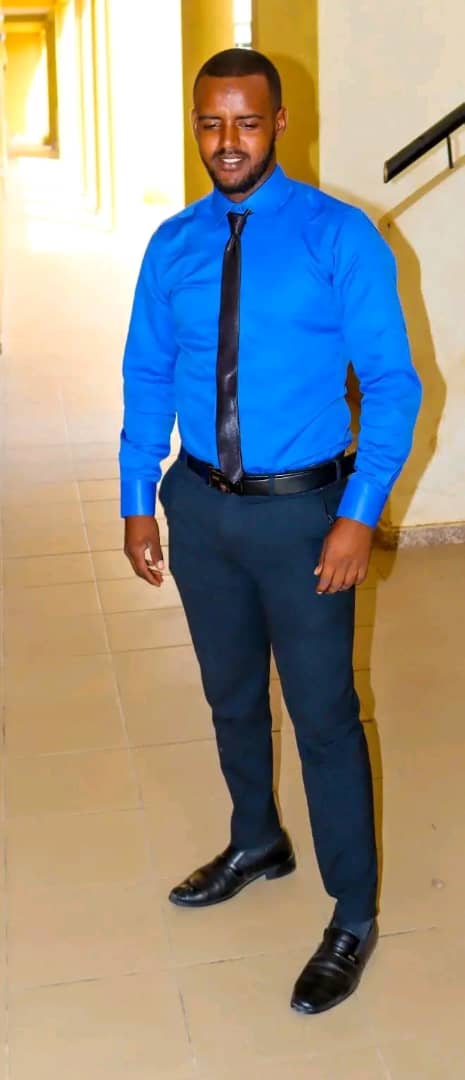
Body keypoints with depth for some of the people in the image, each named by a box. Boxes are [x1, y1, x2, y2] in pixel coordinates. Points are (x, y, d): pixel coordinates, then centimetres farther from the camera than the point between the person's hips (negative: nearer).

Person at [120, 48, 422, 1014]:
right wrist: (137, 503, 3)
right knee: (231, 698, 21)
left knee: (324, 716, 4)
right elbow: (148, 378, 8)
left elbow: (391, 382, -11)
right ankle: (257, 843, 46)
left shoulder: (339, 237, -11)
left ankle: (354, 918, 22)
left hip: (302, 511, -4)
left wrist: (361, 513, -18)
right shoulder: (172, 246, 2)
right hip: (200, 506, 5)